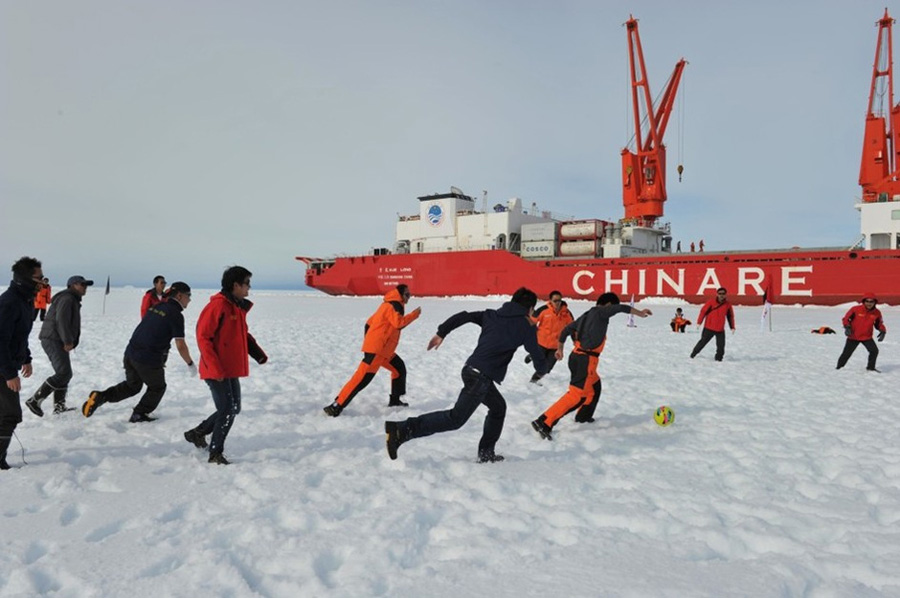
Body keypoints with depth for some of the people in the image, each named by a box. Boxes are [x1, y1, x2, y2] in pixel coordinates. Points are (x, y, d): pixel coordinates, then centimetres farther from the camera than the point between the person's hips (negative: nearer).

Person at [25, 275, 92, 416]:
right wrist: (68, 341, -22)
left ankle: (59, 406, 18)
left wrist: (70, 341, 14)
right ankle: (35, 400, -14)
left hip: (57, 341, 11)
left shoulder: (73, 300, 23)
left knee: (64, 373, 14)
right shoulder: (67, 299, -11)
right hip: (54, 340, -11)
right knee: (64, 374, -16)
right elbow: (61, 321, -22)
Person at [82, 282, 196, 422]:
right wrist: (191, 364, -1)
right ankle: (138, 415, 18)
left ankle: (101, 396, 11)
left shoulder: (156, 307, 12)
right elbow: (180, 345, -14)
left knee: (132, 385, 26)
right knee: (157, 388, 17)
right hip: (149, 359, -7)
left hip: (130, 353, 7)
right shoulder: (176, 315, -12)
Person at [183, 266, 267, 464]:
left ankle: (198, 433, 31)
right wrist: (215, 368, -22)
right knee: (227, 410, -6)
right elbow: (203, 336, -19)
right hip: (217, 371, -9)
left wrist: (258, 353, 5)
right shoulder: (217, 305, -16)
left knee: (233, 409, 14)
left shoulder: (239, 307, 12)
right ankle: (215, 453, 7)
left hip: (232, 369, 9)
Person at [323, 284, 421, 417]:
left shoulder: (389, 305, 20)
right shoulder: (393, 305, -9)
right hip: (377, 349, -10)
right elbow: (399, 322, -24)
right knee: (362, 378, -14)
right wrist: (414, 314, -13)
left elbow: (370, 322, 21)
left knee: (399, 369, 18)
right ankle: (336, 406, -16)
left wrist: (370, 339, 21)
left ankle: (394, 400, 24)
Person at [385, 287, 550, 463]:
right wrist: (542, 369, 30)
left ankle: (486, 453, 27)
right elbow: (536, 354, 7)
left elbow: (464, 316, 9)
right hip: (482, 376, -8)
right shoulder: (525, 327, 1)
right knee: (456, 418, -8)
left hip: (471, 369, 8)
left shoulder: (493, 314, 17)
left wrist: (441, 333, 12)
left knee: (498, 407, 24)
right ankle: (402, 430, -18)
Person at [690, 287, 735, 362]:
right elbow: (703, 311, -7)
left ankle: (718, 358, 14)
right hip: (709, 328, -3)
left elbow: (730, 316, 14)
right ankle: (693, 355, 20)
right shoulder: (711, 302, -8)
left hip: (720, 329, 3)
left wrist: (732, 327, 12)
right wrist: (699, 322, -10)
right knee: (703, 342, 5)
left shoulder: (727, 305, 2)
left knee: (721, 345, -2)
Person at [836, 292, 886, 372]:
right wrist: (847, 327, -23)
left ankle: (870, 367, 10)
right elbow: (846, 319, -6)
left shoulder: (877, 313, -5)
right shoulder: (856, 309, -16)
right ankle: (838, 367, 21)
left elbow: (879, 324, 10)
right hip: (853, 336, -2)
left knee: (874, 350, -12)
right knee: (846, 353, 2)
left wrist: (882, 331, -8)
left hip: (867, 337, 2)